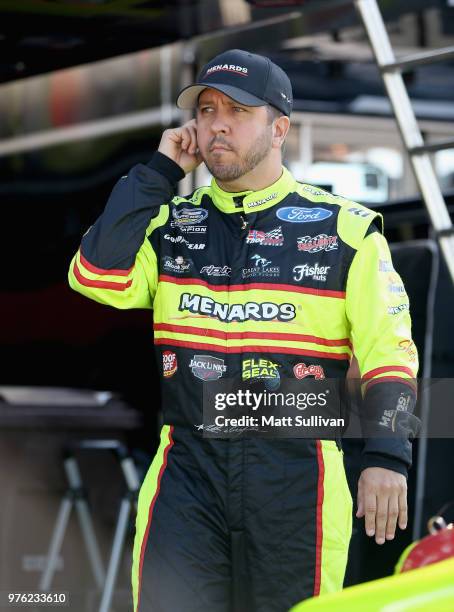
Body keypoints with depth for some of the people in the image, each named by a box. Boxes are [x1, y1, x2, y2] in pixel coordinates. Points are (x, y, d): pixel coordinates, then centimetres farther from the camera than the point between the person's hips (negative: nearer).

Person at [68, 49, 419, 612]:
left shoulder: (344, 229, 4)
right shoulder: (170, 220, 12)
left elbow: (388, 352, 1)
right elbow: (97, 278, -5)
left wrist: (386, 456, -10)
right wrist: (159, 171, -1)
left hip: (297, 476, -1)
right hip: (188, 471, 2)